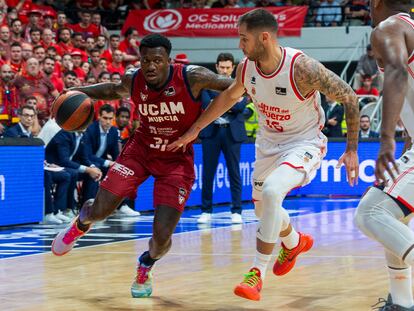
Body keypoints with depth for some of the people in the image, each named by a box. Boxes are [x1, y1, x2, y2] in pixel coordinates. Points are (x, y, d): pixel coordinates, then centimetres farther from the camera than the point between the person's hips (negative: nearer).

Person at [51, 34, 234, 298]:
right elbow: (114, 91, 11)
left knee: (162, 235, -12)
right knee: (100, 211, -5)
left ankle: (145, 268, 25)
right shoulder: (133, 81, -13)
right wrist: (79, 92, -2)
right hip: (141, 150, 2)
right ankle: (81, 223, 36)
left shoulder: (192, 78, -25)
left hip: (177, 159, -2)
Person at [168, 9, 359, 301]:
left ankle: (257, 272, -19)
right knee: (263, 207, 17)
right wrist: (194, 130, 15)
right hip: (269, 142, 7)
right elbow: (229, 96, 11)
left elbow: (349, 97, -20)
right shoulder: (246, 67, -12)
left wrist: (352, 149, -19)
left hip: (304, 143, -7)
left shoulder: (302, 68, -30)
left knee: (271, 191, -30)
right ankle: (295, 243, 51)